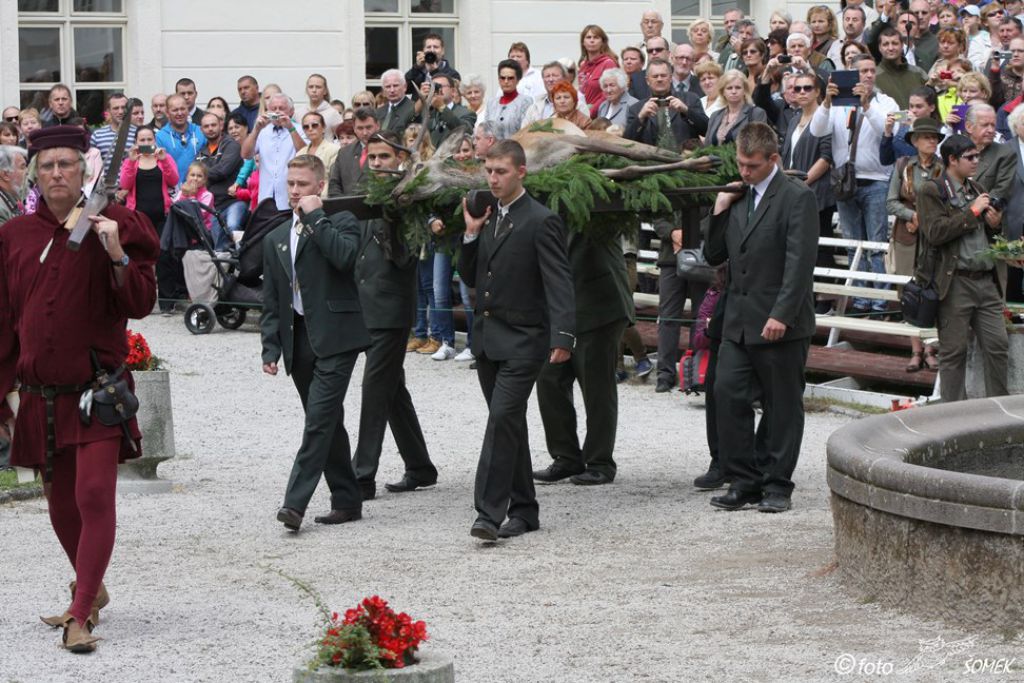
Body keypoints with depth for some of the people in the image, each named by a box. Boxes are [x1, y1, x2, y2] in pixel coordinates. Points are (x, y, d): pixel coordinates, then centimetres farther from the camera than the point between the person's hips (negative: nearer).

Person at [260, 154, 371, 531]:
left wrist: (315, 216, -13)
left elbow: (345, 256, -22)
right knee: (327, 422, 10)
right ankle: (347, 500, 17)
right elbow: (271, 302, 17)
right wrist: (271, 347, 6)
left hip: (334, 338, -6)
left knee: (320, 420, -13)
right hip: (300, 340, 6)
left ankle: (296, 501, -17)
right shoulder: (275, 239, 18)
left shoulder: (341, 221, 1)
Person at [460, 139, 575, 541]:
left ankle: (490, 512, -18)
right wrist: (471, 234, 1)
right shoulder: (487, 218, 14)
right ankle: (523, 511, 18)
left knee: (503, 418, -16)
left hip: (521, 341, -8)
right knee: (508, 425, 11)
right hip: (487, 338, 8)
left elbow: (558, 284, -15)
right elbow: (471, 278, 15)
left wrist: (563, 337, -26)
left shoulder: (541, 221, -9)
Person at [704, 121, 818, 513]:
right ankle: (744, 481, 6)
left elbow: (799, 263, -15)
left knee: (782, 404, 2)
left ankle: (776, 485, 10)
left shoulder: (797, 198, -7)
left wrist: (781, 315, -21)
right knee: (727, 393, -2)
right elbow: (714, 257, 18)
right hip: (738, 320, 6)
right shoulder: (737, 197, 14)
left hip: (781, 324, -6)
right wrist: (719, 213, 3)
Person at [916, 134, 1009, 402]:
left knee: (997, 346, 4)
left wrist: (996, 224, 2)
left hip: (987, 280, 6)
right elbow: (935, 232, -18)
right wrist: (972, 212, -14)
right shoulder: (932, 192, -4)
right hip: (955, 282, -6)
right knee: (954, 350, 2)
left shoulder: (977, 190, 17)